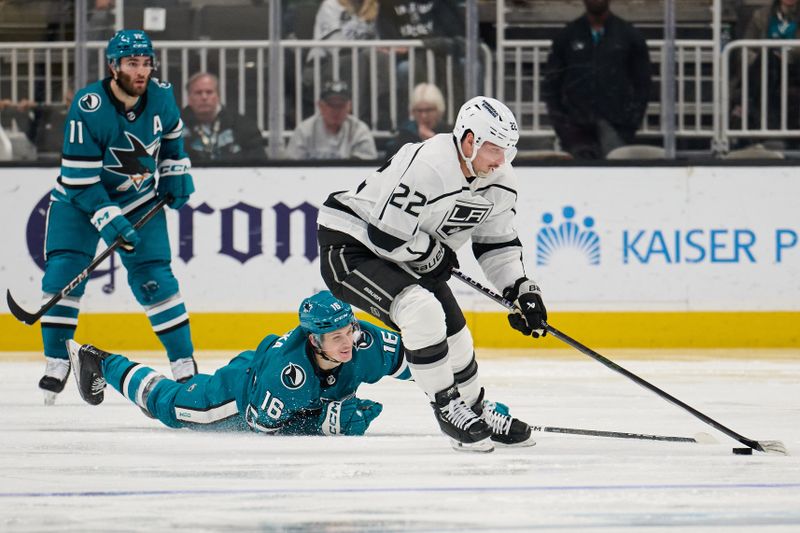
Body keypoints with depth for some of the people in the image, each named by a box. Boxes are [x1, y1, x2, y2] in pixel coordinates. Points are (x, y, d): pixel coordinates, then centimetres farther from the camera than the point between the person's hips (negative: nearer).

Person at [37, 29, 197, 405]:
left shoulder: (161, 96, -14)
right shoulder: (87, 109, -28)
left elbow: (172, 134, 12)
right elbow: (79, 179, -26)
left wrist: (176, 176, 9)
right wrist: (109, 221, -30)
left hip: (140, 199, 3)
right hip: (80, 199, -3)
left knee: (154, 277, -6)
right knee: (63, 271, -14)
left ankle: (184, 364, 2)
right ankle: (56, 365, -2)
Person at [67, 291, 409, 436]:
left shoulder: (365, 342, -34)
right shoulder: (285, 368, -46)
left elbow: (409, 359, -17)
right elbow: (265, 426, -34)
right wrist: (327, 420, -39)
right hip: (246, 384, -5)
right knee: (170, 406, 12)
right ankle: (101, 365, 37)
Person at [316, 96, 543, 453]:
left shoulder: (500, 183, -4)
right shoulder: (427, 167, -32)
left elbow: (497, 242, 9)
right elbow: (387, 235, -32)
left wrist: (521, 289, -5)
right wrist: (437, 256, -16)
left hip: (411, 257, 9)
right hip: (351, 245, -9)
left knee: (453, 334, 10)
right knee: (422, 311, -29)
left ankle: (478, 411, 33)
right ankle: (447, 407, -15)